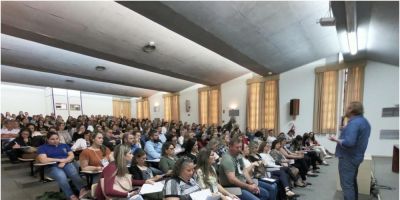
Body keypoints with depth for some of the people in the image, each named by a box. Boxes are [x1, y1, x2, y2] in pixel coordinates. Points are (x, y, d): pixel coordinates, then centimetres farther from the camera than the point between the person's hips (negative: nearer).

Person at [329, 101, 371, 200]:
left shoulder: (354, 122, -24)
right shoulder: (364, 121, 9)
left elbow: (349, 142, -33)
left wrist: (335, 140, -19)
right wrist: (346, 129, 11)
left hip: (348, 157, -10)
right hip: (356, 156, 10)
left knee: (347, 184, -1)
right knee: (352, 182, 23)